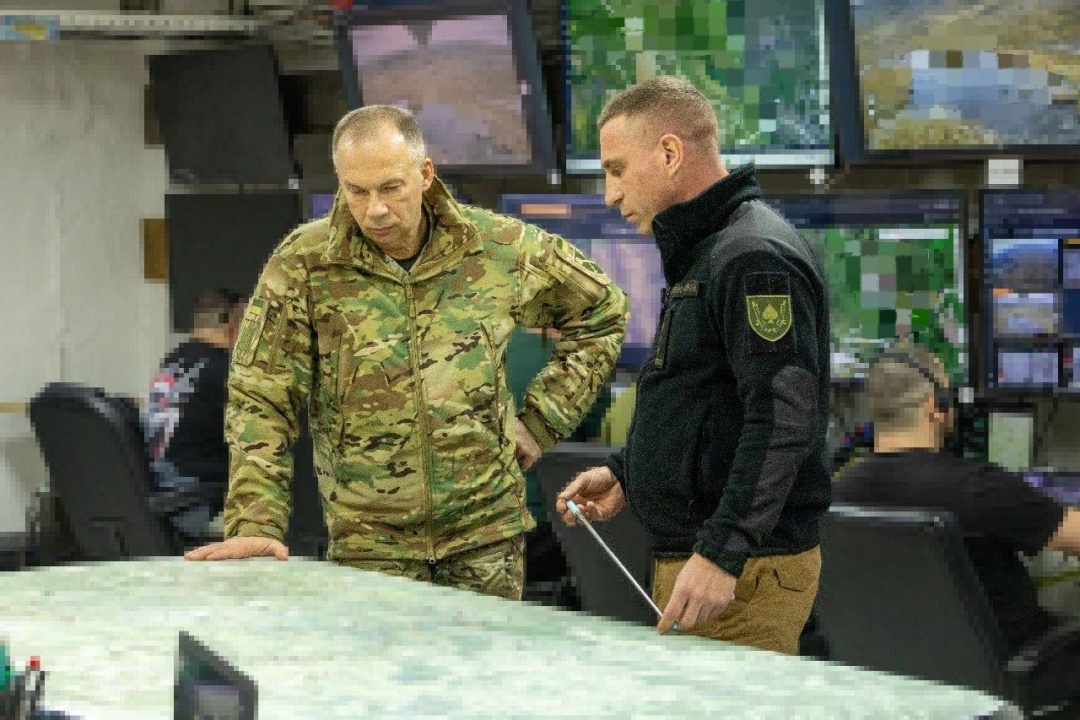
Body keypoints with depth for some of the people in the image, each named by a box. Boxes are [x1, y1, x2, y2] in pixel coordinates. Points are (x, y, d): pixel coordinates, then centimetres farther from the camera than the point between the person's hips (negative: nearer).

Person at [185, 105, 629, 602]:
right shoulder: (302, 265, -8)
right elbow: (261, 403, -7)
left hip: (486, 531, 1)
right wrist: (255, 524, -17)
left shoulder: (501, 248, -2)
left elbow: (602, 311, 13)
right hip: (367, 543, -1)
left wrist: (541, 422, 5)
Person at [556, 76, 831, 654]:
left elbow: (782, 420, -24)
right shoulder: (702, 253, 19)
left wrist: (721, 555, -27)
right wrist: (625, 473, 19)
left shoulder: (755, 259, -15)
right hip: (687, 561, 10)